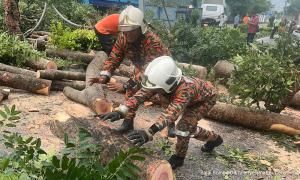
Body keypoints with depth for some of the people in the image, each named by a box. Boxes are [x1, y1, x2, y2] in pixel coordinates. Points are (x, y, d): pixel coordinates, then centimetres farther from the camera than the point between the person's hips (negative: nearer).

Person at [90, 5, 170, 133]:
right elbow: (114, 57, -16)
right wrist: (104, 75, -34)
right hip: (142, 68, 5)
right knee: (131, 91, -5)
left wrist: (126, 85, -52)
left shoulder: (153, 42, -41)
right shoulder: (123, 38, -21)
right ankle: (129, 120, 11)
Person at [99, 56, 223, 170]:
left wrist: (149, 132, -73)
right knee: (188, 126, 16)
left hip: (207, 96, -7)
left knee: (184, 124, -20)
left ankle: (178, 158, 2)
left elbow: (171, 113, -60)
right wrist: (121, 112, -53)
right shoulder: (162, 82, -28)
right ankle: (214, 139, 40)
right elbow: (141, 95, -37)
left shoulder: (184, 89, -47)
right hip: (193, 99, 7)